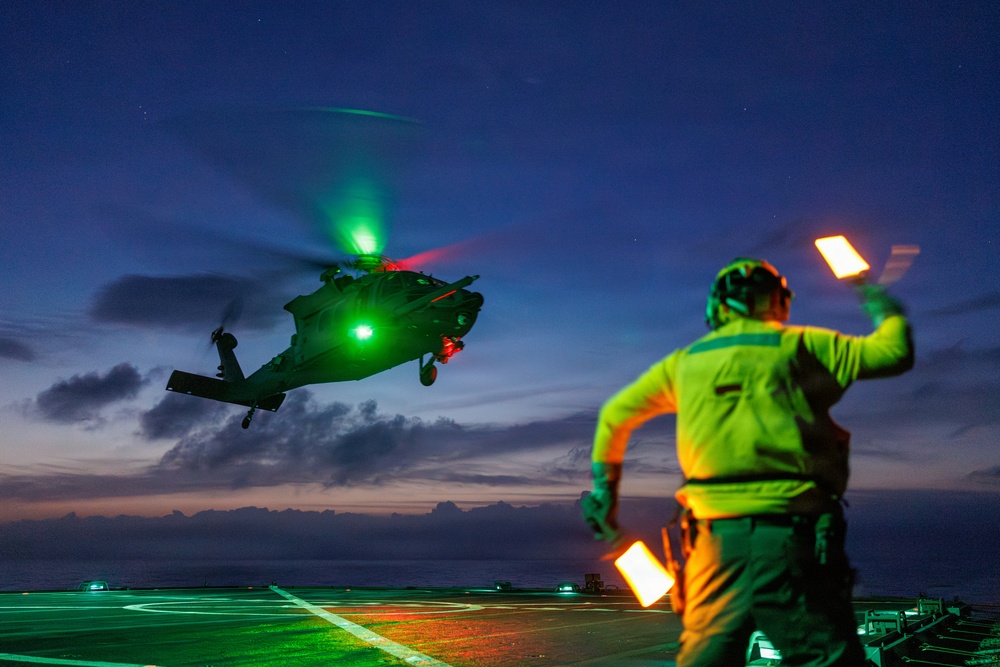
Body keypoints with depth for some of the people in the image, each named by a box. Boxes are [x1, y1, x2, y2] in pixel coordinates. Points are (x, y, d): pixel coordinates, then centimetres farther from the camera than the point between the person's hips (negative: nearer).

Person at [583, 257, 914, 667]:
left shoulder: (685, 361, 15)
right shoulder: (797, 346, 3)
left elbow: (615, 415, 20)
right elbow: (894, 352, 4)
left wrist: (604, 487, 29)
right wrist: (885, 309, 24)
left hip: (715, 536, 4)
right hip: (788, 530, -4)